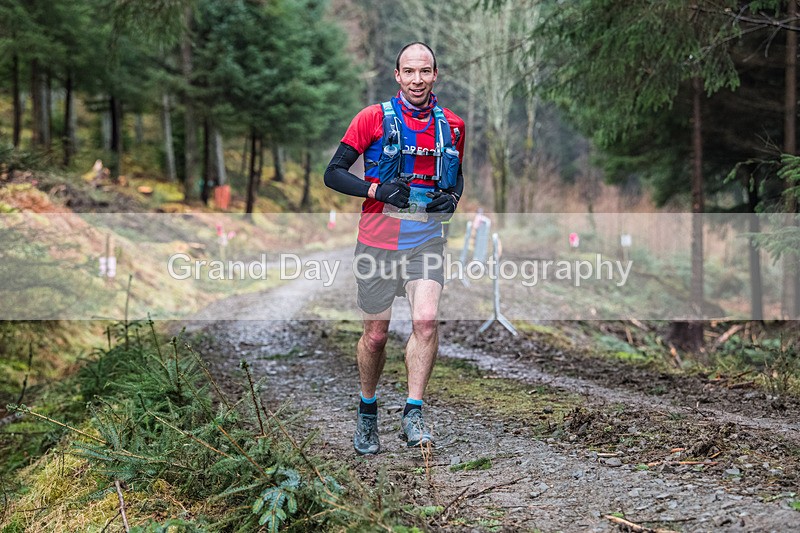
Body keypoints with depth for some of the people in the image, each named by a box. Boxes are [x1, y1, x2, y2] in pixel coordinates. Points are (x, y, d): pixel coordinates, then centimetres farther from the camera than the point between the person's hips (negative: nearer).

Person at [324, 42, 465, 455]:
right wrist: (377, 191, -18)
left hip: (426, 239, 2)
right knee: (375, 334, 6)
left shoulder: (452, 126, 7)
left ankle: (413, 415, -8)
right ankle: (367, 411, 29)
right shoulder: (374, 118, -4)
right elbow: (333, 173, -3)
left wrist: (452, 198, 1)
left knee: (426, 320, -19)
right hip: (378, 239, -2)